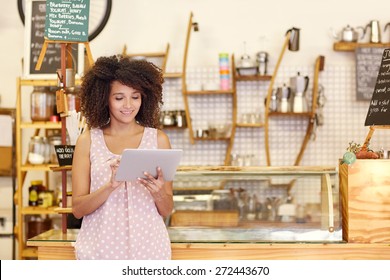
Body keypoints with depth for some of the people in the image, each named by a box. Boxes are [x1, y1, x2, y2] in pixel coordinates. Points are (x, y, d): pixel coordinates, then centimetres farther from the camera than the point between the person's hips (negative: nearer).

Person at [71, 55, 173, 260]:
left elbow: (166, 210, 6)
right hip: (100, 248, 0)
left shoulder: (158, 139, 3)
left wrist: (158, 192, -15)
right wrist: (111, 185, -18)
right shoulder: (88, 141, 2)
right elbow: (78, 209, -2)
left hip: (147, 247, 1)